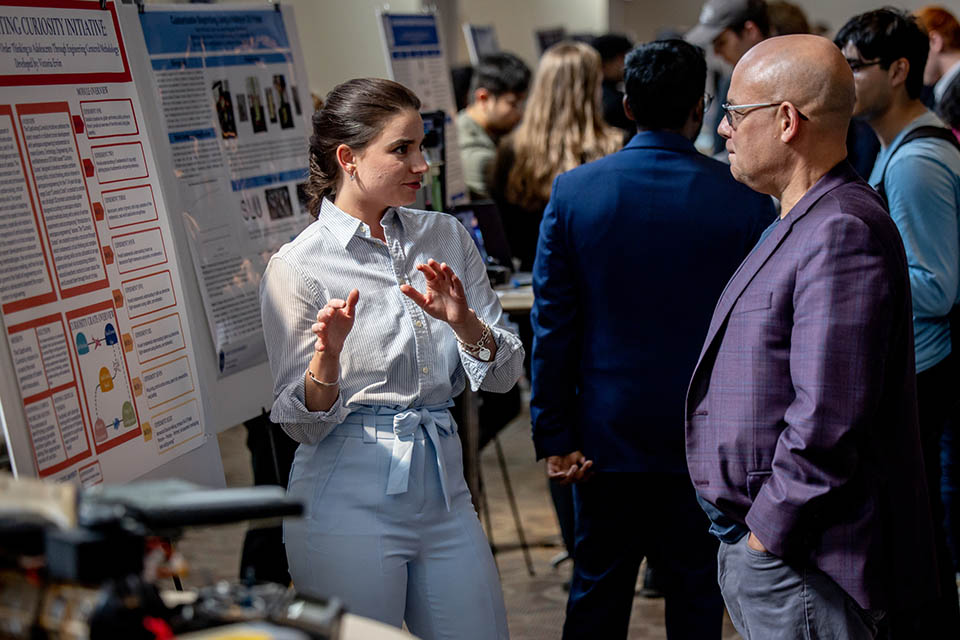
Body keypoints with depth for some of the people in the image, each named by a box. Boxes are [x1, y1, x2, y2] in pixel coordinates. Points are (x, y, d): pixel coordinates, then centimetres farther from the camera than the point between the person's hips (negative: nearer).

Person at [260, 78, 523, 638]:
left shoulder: (446, 238, 7)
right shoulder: (298, 267, -7)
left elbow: (505, 374, 3)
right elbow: (302, 424, -6)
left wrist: (463, 322, -17)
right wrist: (327, 355, -25)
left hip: (444, 492, 5)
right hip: (350, 506, -4)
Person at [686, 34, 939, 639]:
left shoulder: (842, 232, -20)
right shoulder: (803, 223, 15)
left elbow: (827, 417, -26)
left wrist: (767, 533, -18)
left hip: (800, 564, -10)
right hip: (760, 546, 10)